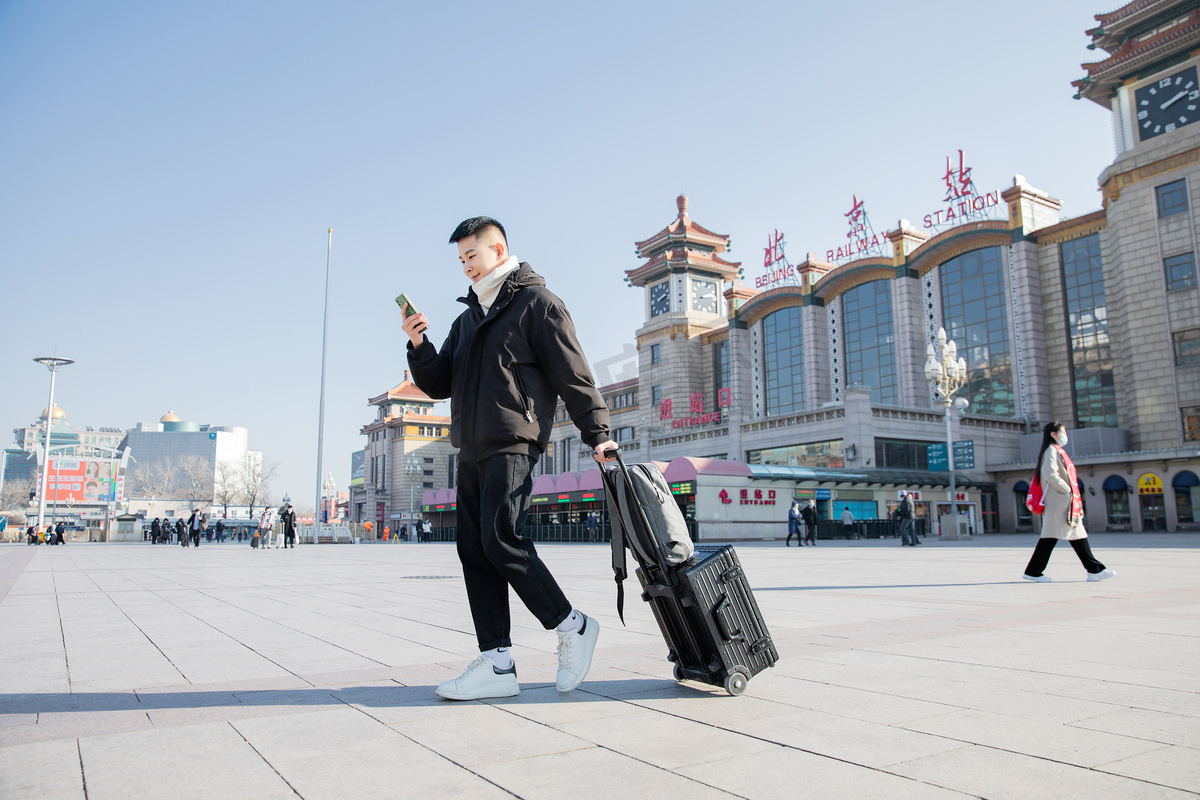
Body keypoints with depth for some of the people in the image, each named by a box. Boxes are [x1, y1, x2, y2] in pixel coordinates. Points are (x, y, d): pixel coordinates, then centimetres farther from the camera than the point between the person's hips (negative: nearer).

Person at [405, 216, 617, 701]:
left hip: (512, 445, -8)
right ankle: (496, 664, 6)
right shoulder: (467, 319, 24)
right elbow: (439, 385, 21)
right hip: (471, 451, 8)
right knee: (475, 552, 3)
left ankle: (573, 628, 0)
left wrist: (596, 435, -11)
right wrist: (419, 347, 2)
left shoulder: (537, 304, 2)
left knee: (501, 542, -18)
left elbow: (573, 374, -5)